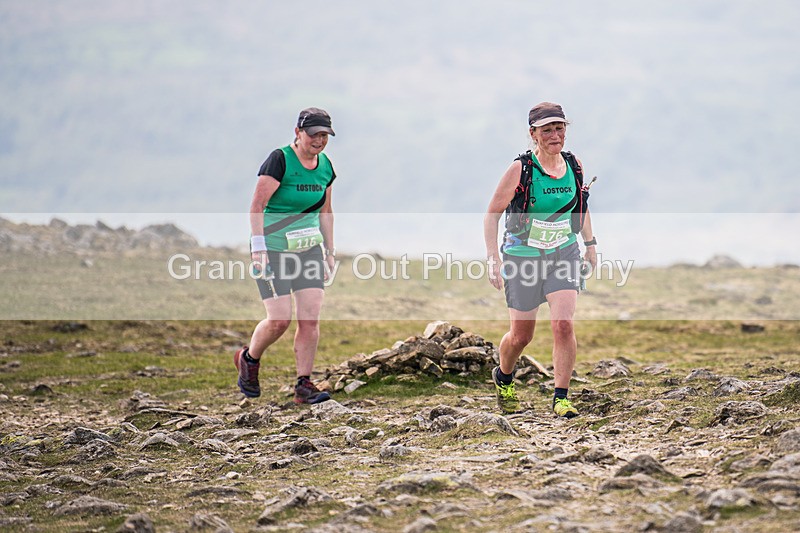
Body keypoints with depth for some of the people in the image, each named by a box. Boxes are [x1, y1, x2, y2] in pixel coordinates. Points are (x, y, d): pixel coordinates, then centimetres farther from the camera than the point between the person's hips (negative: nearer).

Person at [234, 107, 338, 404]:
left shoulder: (325, 166, 7)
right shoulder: (280, 160, -14)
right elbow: (256, 205, -17)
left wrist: (330, 251, 18)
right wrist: (258, 247, -24)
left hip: (309, 248, 6)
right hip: (274, 248, -6)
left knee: (310, 318, -5)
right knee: (280, 320, -10)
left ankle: (303, 386, -1)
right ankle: (248, 359, 18)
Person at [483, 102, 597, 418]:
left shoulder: (573, 165, -3)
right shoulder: (520, 169, -17)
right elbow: (492, 214, -11)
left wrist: (590, 243, 19)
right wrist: (493, 260, -17)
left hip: (564, 254, 3)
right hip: (523, 258, -3)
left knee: (563, 324, -15)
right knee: (521, 336, 8)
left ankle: (561, 398, -7)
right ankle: (503, 377, 40)